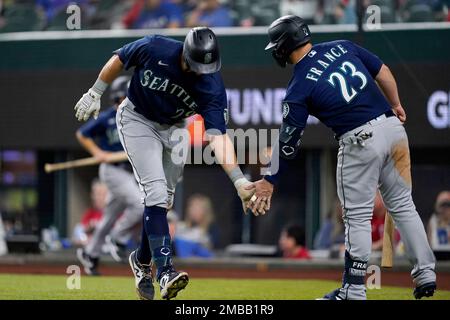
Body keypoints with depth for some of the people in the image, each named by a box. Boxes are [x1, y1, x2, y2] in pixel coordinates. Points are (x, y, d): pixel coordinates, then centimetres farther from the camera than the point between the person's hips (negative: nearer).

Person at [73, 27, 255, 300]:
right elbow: (119, 60, -10)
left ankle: (143, 260, 30)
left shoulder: (213, 85, -28)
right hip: (137, 120, -3)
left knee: (163, 200, 7)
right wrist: (95, 93, -3)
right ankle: (165, 270, -26)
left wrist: (238, 179, -47)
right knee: (156, 191, -18)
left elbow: (218, 136, -34)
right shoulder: (153, 49, -31)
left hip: (174, 128, 3)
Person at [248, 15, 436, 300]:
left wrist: (270, 181, 7)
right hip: (392, 126, 5)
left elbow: (288, 142, -3)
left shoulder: (299, 87, -6)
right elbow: (384, 73, 12)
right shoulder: (342, 47, 6)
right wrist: (396, 106, 28)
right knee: (403, 205, 16)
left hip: (361, 140, -5)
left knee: (357, 216, 4)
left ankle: (354, 291, 7)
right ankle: (426, 273, 15)